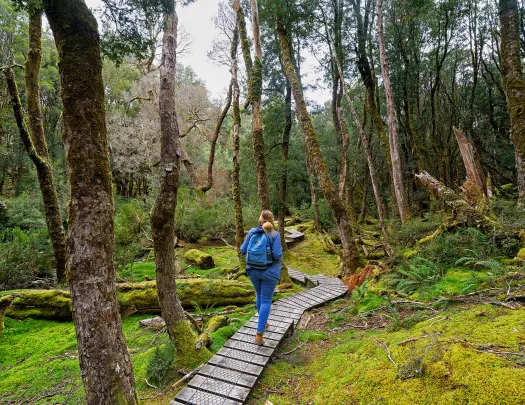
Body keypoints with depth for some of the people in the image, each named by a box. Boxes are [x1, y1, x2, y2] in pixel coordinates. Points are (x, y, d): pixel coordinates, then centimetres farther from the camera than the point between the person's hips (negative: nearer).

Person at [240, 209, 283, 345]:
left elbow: (243, 250, -1)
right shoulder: (274, 234, -14)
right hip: (269, 272, -4)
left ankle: (263, 322, 42)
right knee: (266, 301, 4)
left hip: (253, 270, 4)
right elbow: (277, 255, -18)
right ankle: (259, 334, -1)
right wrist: (280, 253, 5)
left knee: (259, 295, 25)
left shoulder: (252, 232, -5)